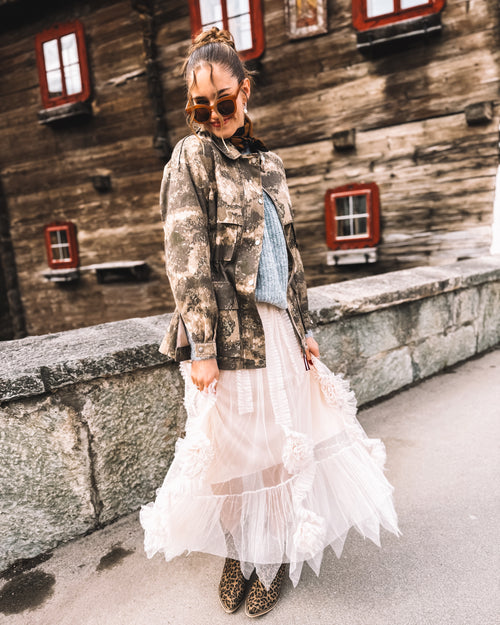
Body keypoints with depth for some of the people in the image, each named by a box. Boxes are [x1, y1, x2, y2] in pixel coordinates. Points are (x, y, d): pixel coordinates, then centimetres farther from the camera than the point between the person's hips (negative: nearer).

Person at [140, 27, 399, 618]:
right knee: (231, 448, 8)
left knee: (279, 444, 12)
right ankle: (238, 554, 35)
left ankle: (270, 559, 35)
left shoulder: (268, 163, 14)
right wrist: (201, 346, -15)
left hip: (277, 326, 5)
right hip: (228, 330, -5)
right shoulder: (192, 155, -2)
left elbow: (289, 251, 14)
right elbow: (187, 258, -10)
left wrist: (303, 326, 11)